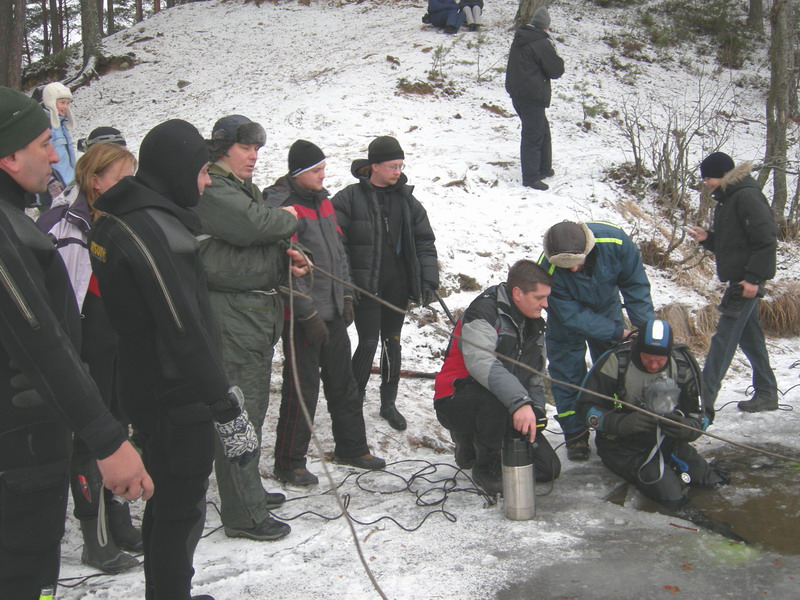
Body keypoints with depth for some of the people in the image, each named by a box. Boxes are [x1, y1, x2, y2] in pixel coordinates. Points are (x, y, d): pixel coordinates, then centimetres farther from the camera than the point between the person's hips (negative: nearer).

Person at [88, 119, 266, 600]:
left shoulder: (119, 220, 9)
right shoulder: (153, 230, -23)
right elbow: (186, 333, -26)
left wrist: (221, 392, 18)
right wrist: (229, 413, -21)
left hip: (148, 390, 10)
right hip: (178, 400, -10)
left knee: (167, 502, 23)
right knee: (182, 512, 3)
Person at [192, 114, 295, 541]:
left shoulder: (243, 188, 21)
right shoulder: (211, 190, -11)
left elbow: (262, 242, 26)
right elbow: (254, 224, -27)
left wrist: (289, 254, 3)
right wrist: (290, 217, -7)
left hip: (260, 309, 11)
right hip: (231, 316, -11)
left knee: (253, 406, 19)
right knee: (237, 411, -6)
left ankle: (249, 491, 33)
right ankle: (243, 514, 1)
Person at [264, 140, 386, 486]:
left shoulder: (323, 201, 10)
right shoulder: (283, 207, -17)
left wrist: (346, 297, 13)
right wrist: (308, 314, -19)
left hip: (333, 312, 8)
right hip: (302, 317, -8)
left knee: (343, 383, 17)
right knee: (302, 389, 0)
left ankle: (351, 447, 33)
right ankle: (288, 464, 14)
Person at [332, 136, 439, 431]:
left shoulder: (406, 198, 4)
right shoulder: (349, 198, -9)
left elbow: (424, 241, 7)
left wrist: (428, 280, 0)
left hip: (397, 285, 4)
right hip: (364, 285, -4)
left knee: (392, 342, 12)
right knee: (368, 343, -3)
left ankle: (388, 403, 26)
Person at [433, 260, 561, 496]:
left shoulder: (534, 325, 8)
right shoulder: (484, 312, -19)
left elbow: (536, 376, 14)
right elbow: (480, 362, -37)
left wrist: (536, 410, -5)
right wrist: (520, 402, -48)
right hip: (457, 403, -7)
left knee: (549, 469, -2)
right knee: (496, 397, -40)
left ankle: (475, 442, 18)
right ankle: (485, 467, -14)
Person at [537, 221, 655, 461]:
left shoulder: (615, 241, -35)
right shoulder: (547, 270, -38)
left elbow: (635, 285, -19)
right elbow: (573, 316, -30)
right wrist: (619, 333, -32)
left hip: (606, 305, 2)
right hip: (569, 312, -2)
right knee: (567, 371, -4)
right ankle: (575, 436, 7)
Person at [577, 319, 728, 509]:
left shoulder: (683, 363, -7)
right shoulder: (616, 361, -18)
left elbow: (700, 415, 1)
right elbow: (586, 408, -14)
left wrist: (688, 428, -24)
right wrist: (621, 423, -31)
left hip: (667, 440, 5)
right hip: (621, 444, -5)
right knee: (671, 493, -22)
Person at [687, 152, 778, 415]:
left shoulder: (746, 196, -14)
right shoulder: (726, 200, 17)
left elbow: (766, 239, -19)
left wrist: (754, 277, -22)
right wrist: (707, 238, 5)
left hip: (748, 281, -10)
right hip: (739, 281, 10)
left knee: (724, 338, -10)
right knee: (750, 338, 15)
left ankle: (704, 397, -8)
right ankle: (766, 395, 23)